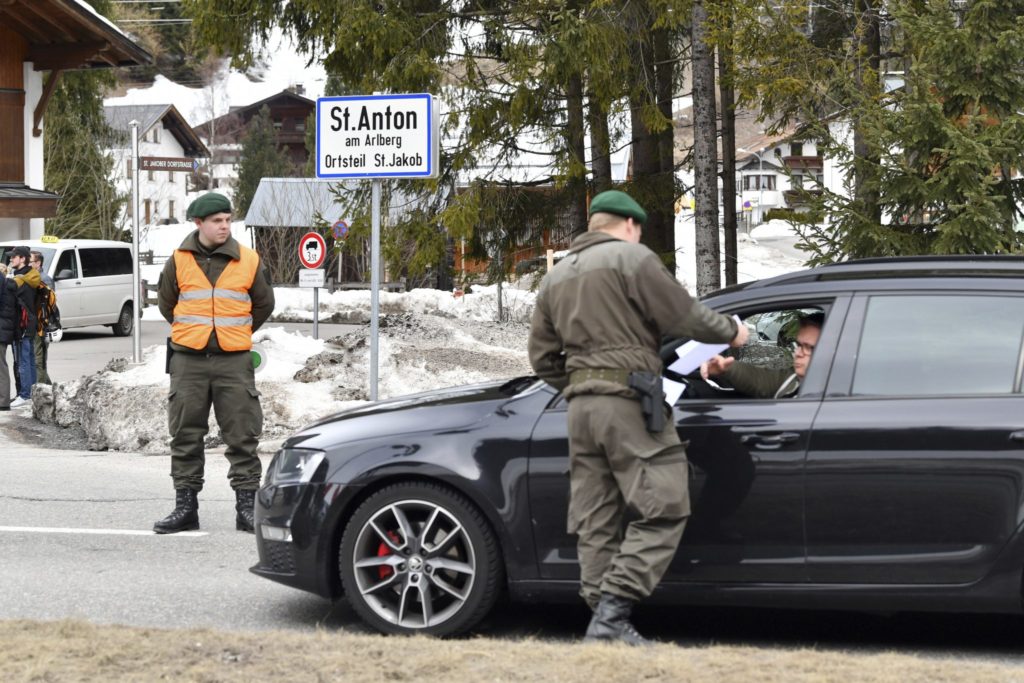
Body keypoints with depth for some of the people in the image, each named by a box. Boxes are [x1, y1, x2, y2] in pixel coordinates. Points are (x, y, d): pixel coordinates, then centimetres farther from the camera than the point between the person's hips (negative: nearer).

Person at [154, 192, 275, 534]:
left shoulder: (248, 261, 2)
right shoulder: (179, 261, 2)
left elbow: (263, 304, 15)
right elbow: (166, 302, 16)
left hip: (234, 361, -1)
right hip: (189, 361, 1)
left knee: (242, 436, -1)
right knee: (186, 436, 5)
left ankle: (247, 505, 6)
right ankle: (185, 506, 13)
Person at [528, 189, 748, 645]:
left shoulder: (556, 276, 22)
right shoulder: (630, 257, -1)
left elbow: (543, 358, 20)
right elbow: (683, 316, -5)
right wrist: (730, 331, 10)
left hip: (580, 405, 8)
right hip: (628, 400, -8)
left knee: (595, 522, 8)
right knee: (663, 509, -8)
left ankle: (603, 618, 7)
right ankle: (613, 613, -17)